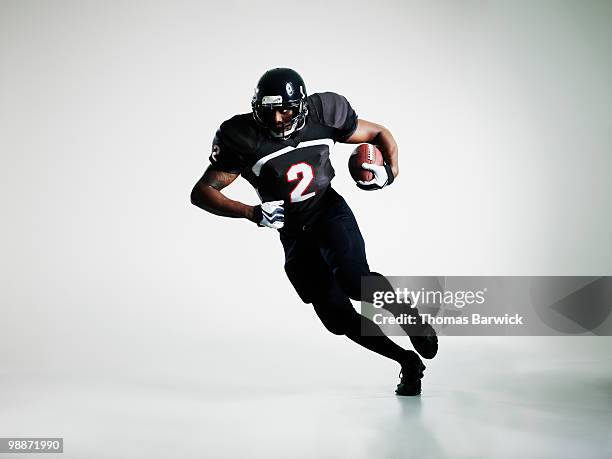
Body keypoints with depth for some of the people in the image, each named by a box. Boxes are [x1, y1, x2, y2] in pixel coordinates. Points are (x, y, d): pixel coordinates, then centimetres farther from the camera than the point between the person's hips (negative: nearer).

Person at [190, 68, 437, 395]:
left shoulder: (323, 115, -10)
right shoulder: (242, 137, -15)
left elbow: (380, 134, 5)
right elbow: (201, 193, -14)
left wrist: (390, 170, -16)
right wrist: (253, 213, -26)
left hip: (330, 212, -1)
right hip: (294, 235, 2)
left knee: (354, 280, -29)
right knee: (338, 317, -2)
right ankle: (407, 361, 15)